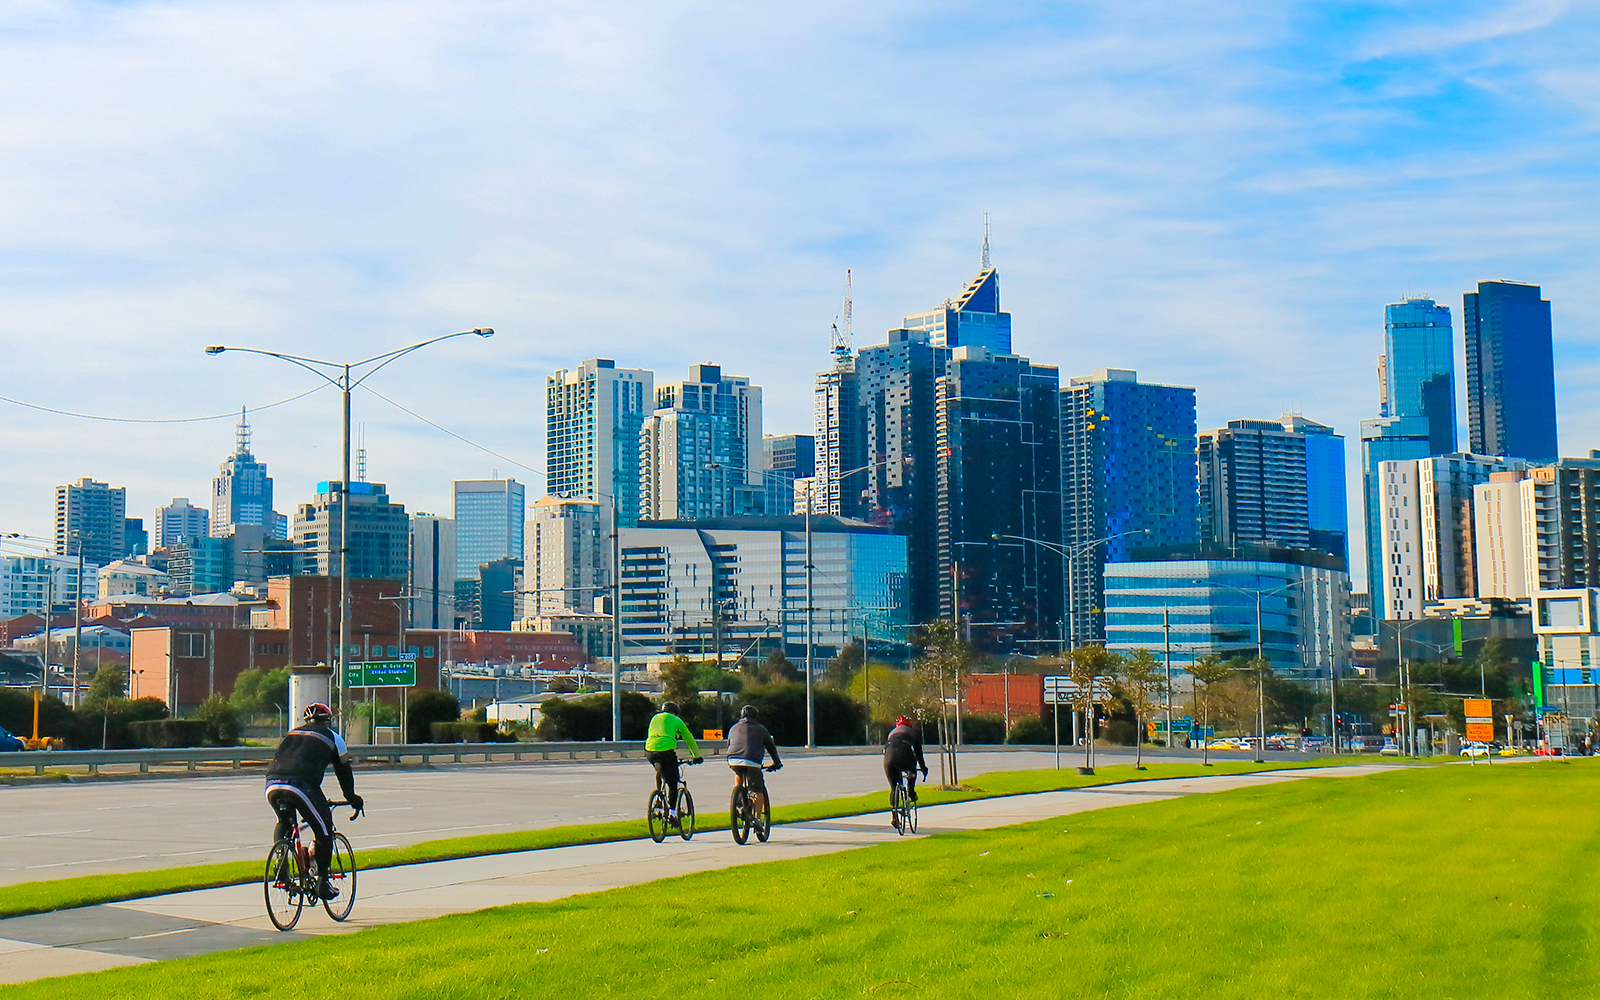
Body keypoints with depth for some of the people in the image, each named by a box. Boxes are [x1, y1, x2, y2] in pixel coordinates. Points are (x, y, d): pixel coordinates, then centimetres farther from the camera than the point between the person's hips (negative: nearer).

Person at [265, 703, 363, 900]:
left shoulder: (292, 734, 33)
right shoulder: (332, 737, 20)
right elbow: (343, 771, 25)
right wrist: (352, 798, 39)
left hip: (272, 785, 5)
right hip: (300, 785, -5)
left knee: (283, 823, 31)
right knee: (323, 830, 11)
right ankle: (322, 881, 11)